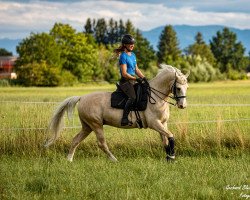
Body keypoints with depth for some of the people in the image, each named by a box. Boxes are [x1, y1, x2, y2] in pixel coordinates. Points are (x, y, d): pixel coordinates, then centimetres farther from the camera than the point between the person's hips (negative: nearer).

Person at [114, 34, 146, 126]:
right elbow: (124, 74, -16)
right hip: (125, 81, -10)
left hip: (133, 81, 10)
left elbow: (136, 69, 21)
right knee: (132, 97, -30)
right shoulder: (123, 56, -10)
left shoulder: (133, 55, 17)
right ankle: (124, 119, -32)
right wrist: (136, 79, -19)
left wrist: (144, 77, 7)